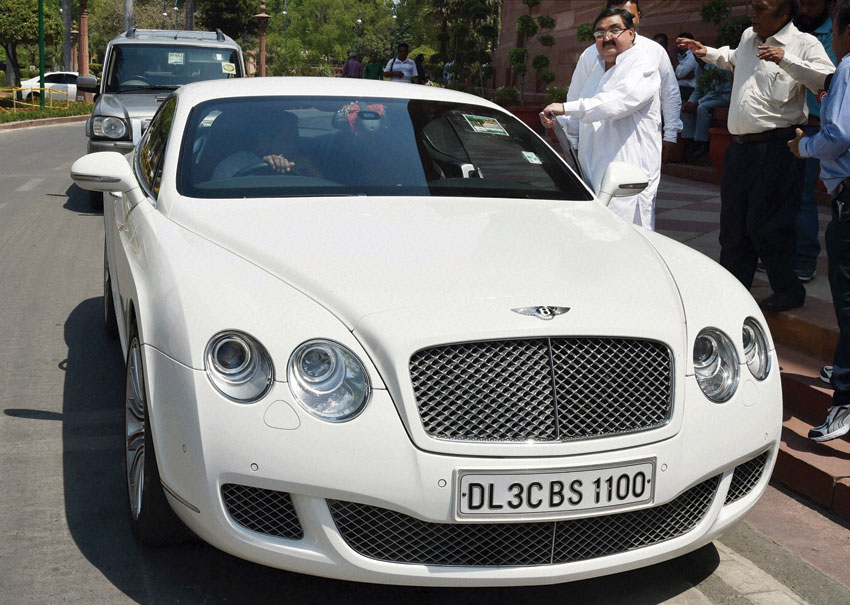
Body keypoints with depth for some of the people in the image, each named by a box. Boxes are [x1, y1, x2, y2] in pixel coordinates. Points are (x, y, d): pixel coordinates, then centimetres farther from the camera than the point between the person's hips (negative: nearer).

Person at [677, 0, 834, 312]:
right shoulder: (748, 37, 16)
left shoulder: (804, 44, -6)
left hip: (775, 149, -7)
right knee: (733, 222, 12)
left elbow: (828, 79, -23)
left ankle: (789, 292, 9)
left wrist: (786, 60, -28)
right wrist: (708, 52, 31)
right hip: (739, 146, 8)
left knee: (764, 225, -8)